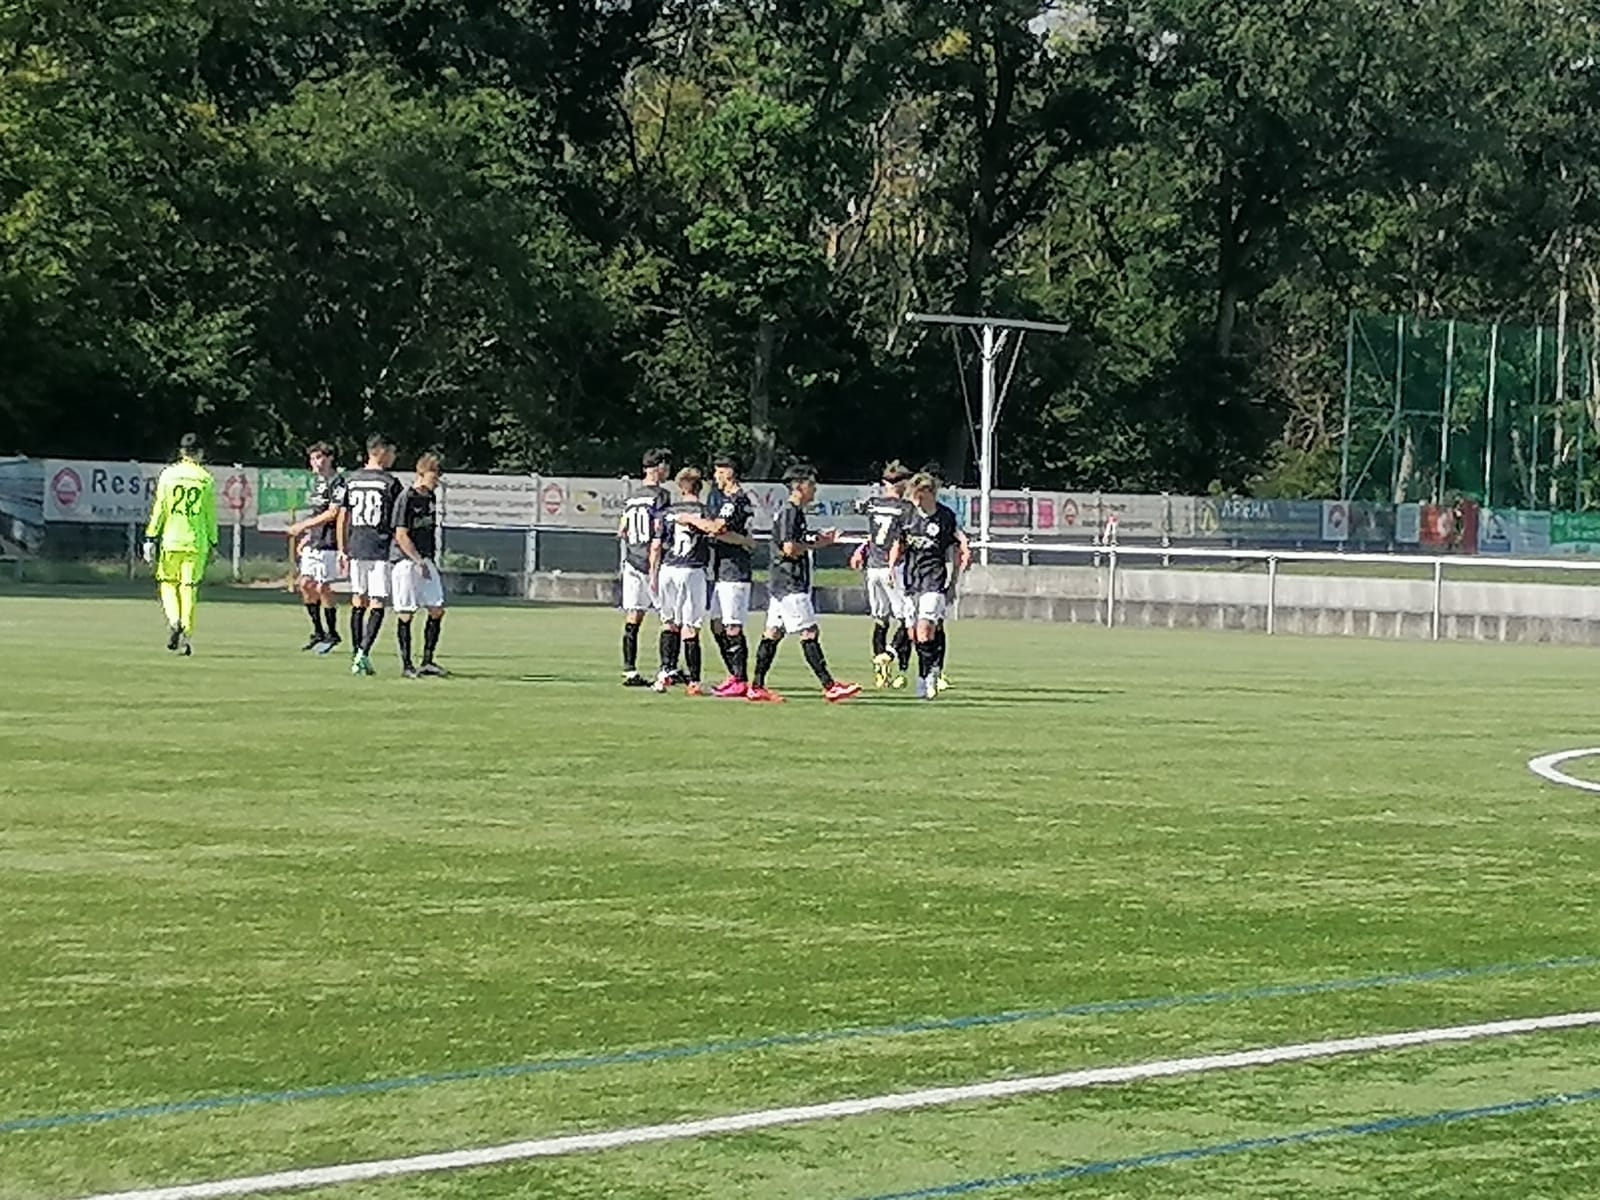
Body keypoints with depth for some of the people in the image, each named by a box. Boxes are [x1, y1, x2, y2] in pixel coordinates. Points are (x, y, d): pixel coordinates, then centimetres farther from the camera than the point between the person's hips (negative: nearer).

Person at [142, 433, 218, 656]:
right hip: (196, 542, 0)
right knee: (189, 588, 4)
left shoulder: (169, 475, 0)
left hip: (171, 539, 0)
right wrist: (213, 543, 15)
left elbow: (159, 509, -1)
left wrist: (150, 538, 4)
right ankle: (186, 635, -1)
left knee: (168, 583, 12)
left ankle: (174, 620, -11)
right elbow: (210, 515, 5)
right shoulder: (206, 479, 1)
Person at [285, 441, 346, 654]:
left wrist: (303, 525, -14)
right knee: (306, 584, 6)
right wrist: (306, 537, 20)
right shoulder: (316, 481, 17)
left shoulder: (337, 482, -11)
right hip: (314, 542, 9)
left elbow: (332, 513, -17)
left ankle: (332, 634, 5)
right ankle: (318, 632, 16)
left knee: (322, 587, -7)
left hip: (328, 543, -9)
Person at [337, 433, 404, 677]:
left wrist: (342, 550, 17)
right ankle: (363, 654, -16)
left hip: (355, 548, 5)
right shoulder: (390, 483, -7)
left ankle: (356, 656, 14)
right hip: (379, 551, -5)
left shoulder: (351, 480, 8)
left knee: (358, 603, 12)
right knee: (377, 605, -3)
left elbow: (342, 517, 11)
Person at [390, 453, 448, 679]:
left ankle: (427, 662, 10)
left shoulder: (431, 497, 12)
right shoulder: (406, 499, -12)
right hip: (405, 561, -8)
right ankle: (406, 665, 2)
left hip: (425, 561, 8)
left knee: (437, 610, 3)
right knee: (405, 614, -3)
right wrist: (419, 562, -17)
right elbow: (401, 536, -15)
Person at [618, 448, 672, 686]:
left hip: (631, 561, 7)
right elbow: (659, 530, -14)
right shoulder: (661, 495, -9)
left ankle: (629, 671, 3)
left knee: (633, 618, 5)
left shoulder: (633, 495, 13)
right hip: (651, 561, -7)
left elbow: (621, 531, 16)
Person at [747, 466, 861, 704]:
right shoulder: (789, 512, -14)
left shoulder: (794, 512, 18)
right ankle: (829, 686, -12)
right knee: (809, 633, -10)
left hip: (782, 584, 11)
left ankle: (757, 687, 10)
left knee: (773, 632, 9)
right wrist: (816, 544, -10)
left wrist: (820, 540, 11)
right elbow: (789, 548, -23)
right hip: (790, 584, -11)